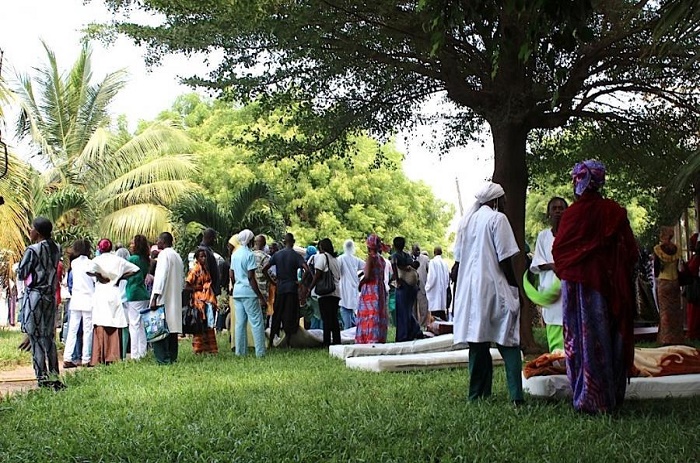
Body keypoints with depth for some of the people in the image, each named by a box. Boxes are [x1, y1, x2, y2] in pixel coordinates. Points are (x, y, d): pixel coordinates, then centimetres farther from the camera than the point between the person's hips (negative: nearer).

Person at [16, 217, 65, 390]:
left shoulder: (33, 250, -14)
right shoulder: (56, 249, 5)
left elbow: (21, 274, -9)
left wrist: (19, 266, 8)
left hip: (34, 296, -6)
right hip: (51, 296, 6)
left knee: (36, 337, -1)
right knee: (49, 337, 12)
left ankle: (42, 378, -1)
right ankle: (53, 377, 14)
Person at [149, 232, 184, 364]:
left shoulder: (164, 254, -10)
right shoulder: (177, 256, 16)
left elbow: (161, 276, -19)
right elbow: (182, 278, 19)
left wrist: (154, 298, -21)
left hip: (163, 298, -9)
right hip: (175, 298, 9)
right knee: (172, 328, 11)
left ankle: (163, 359, -10)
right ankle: (172, 357, 14)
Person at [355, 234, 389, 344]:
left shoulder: (371, 257, -12)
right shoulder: (381, 259, 10)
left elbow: (367, 276, -18)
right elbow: (382, 277, 14)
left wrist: (360, 284, -2)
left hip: (370, 291, -8)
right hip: (380, 290, 8)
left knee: (369, 316, -6)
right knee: (379, 314, 11)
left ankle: (371, 340, -9)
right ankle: (380, 339, 14)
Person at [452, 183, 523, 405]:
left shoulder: (466, 220, 13)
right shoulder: (497, 219, -6)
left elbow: (458, 259, 14)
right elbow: (504, 259, -11)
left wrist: (461, 290, 19)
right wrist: (515, 286, -2)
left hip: (469, 290, 6)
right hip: (494, 288, -6)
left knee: (477, 343, 10)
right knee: (508, 344, -3)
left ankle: (477, 394, 11)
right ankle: (516, 395, -11)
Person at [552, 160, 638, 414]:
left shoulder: (574, 212, -9)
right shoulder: (615, 212, 2)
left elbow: (558, 250, -4)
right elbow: (631, 251, 4)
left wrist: (564, 272, 14)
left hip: (579, 284, -4)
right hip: (609, 285, 4)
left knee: (584, 337, 1)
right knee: (610, 336, 10)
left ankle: (589, 399, 3)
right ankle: (612, 396, 18)